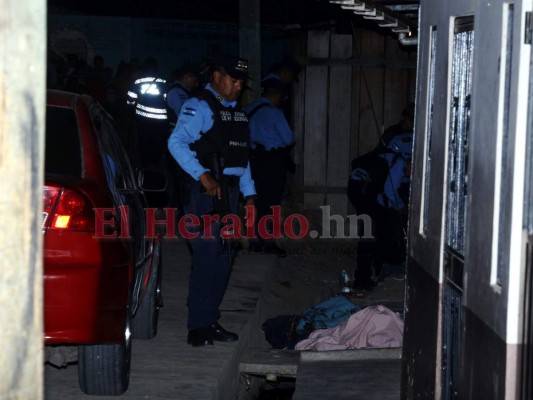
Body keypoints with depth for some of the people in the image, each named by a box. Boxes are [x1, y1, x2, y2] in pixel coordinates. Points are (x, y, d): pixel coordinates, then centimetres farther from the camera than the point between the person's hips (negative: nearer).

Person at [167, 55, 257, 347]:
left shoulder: (237, 111, 20)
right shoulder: (199, 106, -8)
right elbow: (176, 142, -20)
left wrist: (249, 196, 17)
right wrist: (203, 176, -27)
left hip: (230, 190, 9)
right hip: (205, 190, -9)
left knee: (223, 257, 9)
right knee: (207, 255, -11)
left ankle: (210, 322, 17)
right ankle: (198, 327, -8)